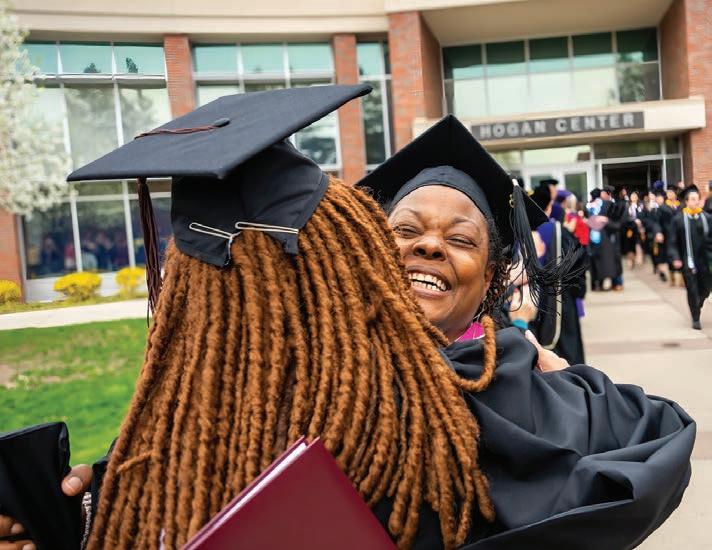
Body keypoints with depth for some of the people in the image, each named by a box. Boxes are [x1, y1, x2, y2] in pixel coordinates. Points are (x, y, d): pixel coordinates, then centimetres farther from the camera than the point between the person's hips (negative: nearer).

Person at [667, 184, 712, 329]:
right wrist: (675, 258, -15)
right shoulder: (678, 219, -5)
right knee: (692, 291, 0)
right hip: (688, 261, -3)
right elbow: (672, 241, -5)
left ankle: (696, 307, 40)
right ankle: (695, 319, 14)